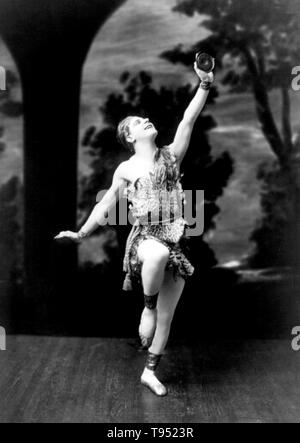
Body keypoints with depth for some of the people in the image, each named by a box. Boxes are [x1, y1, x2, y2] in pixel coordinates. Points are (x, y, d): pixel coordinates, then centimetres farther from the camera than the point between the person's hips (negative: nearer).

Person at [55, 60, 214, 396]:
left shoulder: (171, 155, 9)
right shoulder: (126, 169, 5)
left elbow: (189, 120, 0)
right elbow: (106, 205, 12)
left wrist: (205, 84, -9)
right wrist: (80, 234, 12)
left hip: (175, 244, 3)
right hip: (145, 238, -2)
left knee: (167, 316, 7)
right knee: (159, 254, -41)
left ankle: (150, 372, 24)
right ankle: (147, 307, -13)